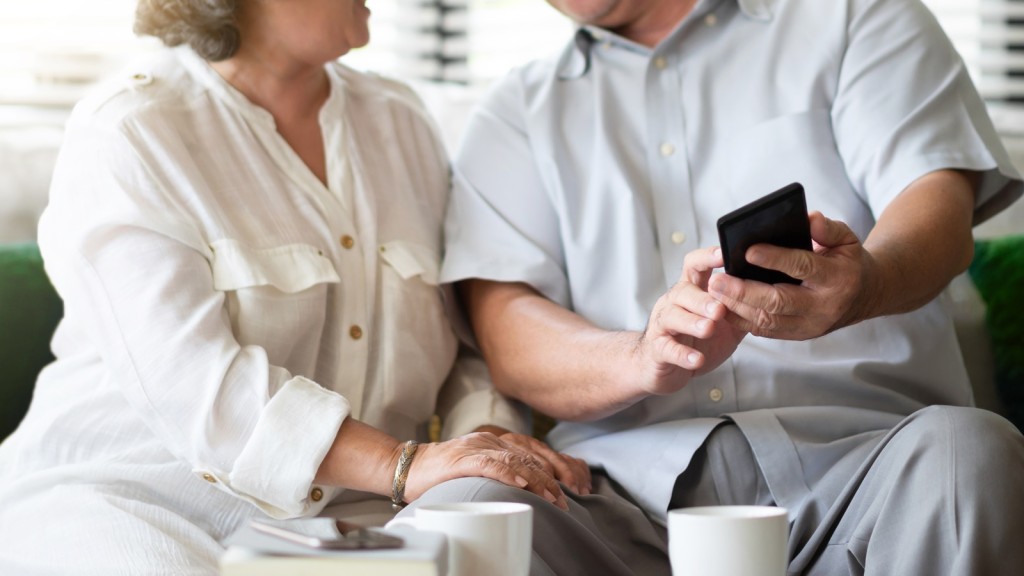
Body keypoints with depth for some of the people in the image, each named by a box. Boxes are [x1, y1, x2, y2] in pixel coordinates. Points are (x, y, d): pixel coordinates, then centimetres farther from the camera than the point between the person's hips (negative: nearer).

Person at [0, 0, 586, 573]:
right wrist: (403, 465, -30)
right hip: (132, 501, -4)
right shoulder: (126, 135, -8)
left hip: (342, 511, 5)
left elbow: (474, 328, 13)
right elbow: (186, 378, -21)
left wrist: (488, 439, -10)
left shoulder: (400, 120, 12)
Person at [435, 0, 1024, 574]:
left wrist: (867, 284, -28)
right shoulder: (517, 109, 21)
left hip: (849, 452, 0)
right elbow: (508, 335, 4)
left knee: (968, 451, -34)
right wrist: (644, 358, -20)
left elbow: (943, 214, -2)